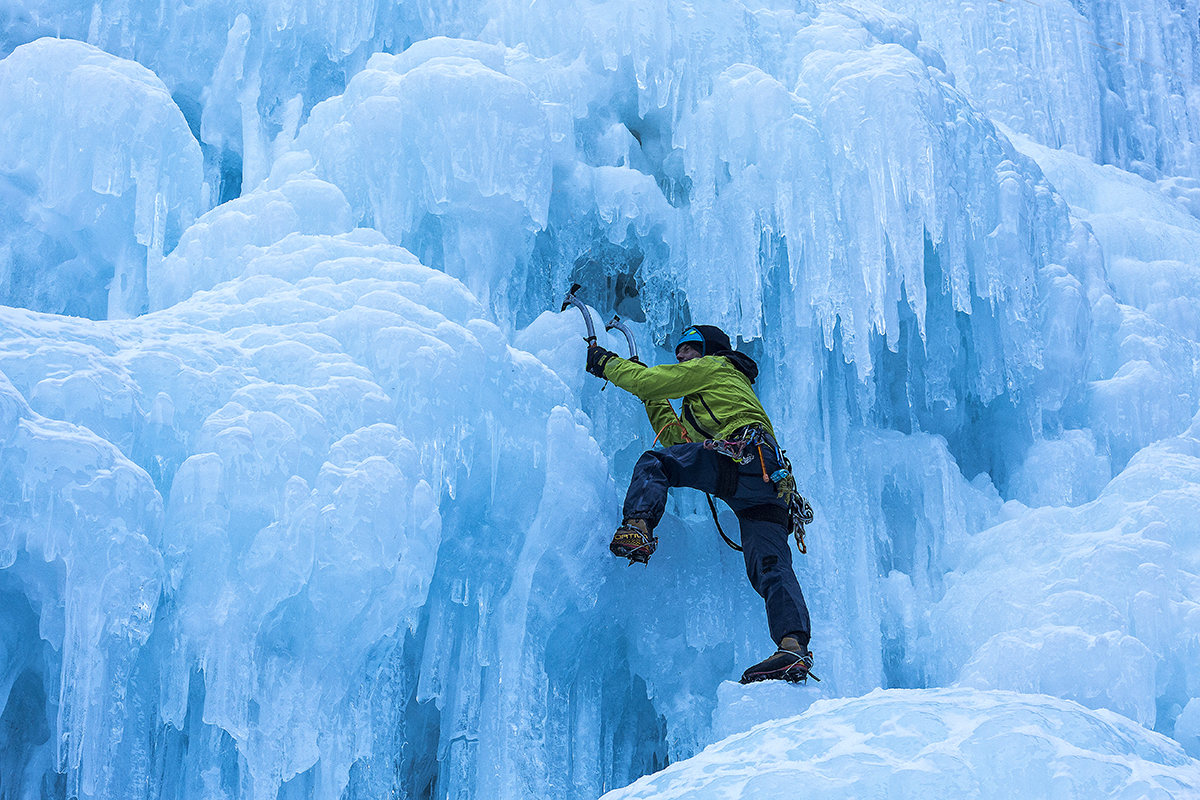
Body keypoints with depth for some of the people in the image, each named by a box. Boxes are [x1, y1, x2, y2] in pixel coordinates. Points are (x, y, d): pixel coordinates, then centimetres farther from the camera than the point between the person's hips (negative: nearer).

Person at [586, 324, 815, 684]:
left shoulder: (715, 367, 20)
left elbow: (648, 380, 12)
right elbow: (678, 440, 42)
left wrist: (606, 362, 27)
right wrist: (655, 400, 45)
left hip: (745, 456, -8)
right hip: (772, 483, 8)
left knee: (653, 463, -2)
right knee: (771, 568, -8)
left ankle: (638, 527, -24)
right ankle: (794, 646, -23)